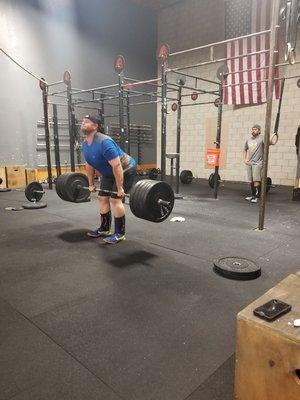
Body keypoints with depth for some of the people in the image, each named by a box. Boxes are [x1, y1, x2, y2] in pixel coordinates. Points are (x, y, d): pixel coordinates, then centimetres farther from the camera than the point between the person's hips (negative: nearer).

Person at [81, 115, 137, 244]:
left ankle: (119, 233, -5)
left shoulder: (104, 142, -31)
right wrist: (91, 184, 13)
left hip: (126, 170, -9)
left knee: (115, 200, -15)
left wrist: (120, 188, -31)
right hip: (109, 173, 9)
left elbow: (117, 166, -32)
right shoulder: (85, 144, -2)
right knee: (102, 198, 8)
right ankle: (104, 229, 21)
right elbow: (89, 165, 10)